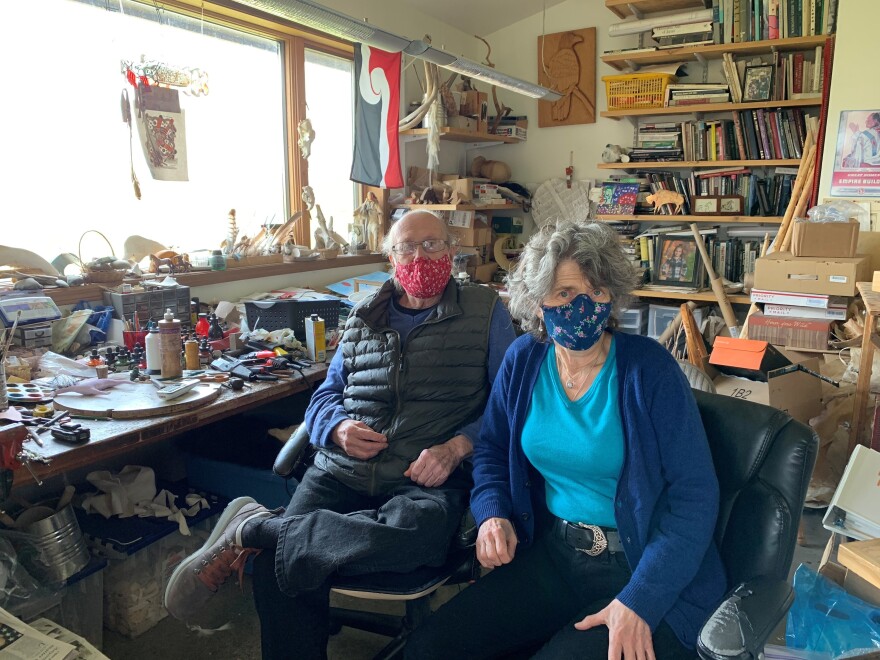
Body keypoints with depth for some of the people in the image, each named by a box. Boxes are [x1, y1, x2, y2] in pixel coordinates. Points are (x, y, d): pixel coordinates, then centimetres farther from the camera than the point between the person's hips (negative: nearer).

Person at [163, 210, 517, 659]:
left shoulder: (485, 313, 9)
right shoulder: (364, 317, 19)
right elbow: (324, 398, 22)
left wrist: (456, 447, -13)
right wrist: (339, 428, -2)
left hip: (424, 480, -2)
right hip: (341, 472, 3)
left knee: (413, 533, -37)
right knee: (278, 578, -26)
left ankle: (252, 528, -21)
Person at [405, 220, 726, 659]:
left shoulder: (649, 369, -14)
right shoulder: (523, 360, -1)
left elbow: (695, 494, -14)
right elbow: (492, 448, 13)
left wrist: (640, 601, -21)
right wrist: (492, 513, -5)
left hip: (645, 571, -3)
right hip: (552, 554, 4)